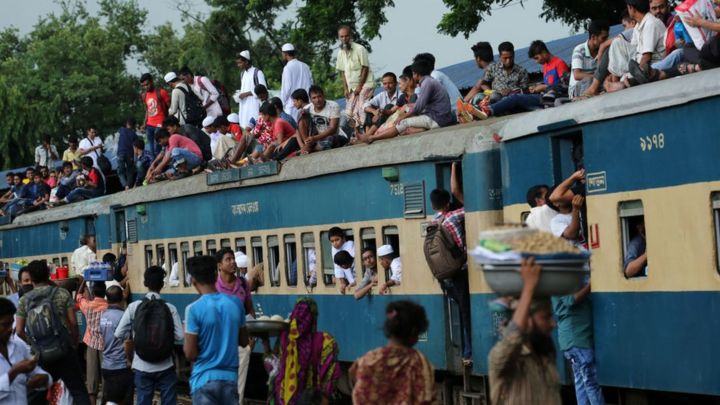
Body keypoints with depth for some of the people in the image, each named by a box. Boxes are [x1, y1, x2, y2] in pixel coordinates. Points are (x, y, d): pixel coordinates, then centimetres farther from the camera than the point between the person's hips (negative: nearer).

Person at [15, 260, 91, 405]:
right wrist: (75, 344, 9)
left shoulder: (24, 300, 2)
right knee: (79, 392, 1)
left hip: (41, 356, 2)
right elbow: (73, 322, -6)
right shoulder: (62, 294, -2)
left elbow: (19, 331, -1)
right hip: (64, 353, -2)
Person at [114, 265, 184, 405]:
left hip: (142, 367, 1)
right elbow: (179, 336, -9)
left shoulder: (134, 307, -5)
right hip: (165, 366, -1)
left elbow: (119, 333, -4)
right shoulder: (170, 308, -7)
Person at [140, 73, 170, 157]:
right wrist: (145, 123, 12)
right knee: (152, 150, 4)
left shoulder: (161, 92, -5)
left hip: (159, 125, -6)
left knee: (156, 149, -15)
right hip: (149, 125, 6)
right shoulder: (144, 95, 14)